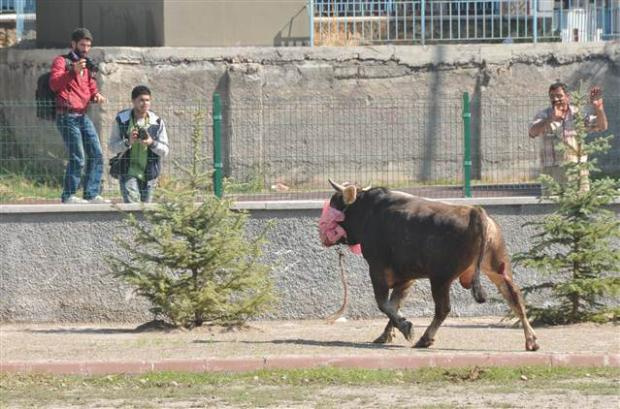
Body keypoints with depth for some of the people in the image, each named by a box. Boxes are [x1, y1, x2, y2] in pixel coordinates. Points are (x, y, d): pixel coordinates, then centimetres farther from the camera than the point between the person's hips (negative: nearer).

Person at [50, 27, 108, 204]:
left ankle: (92, 194, 8)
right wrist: (73, 71, -28)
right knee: (78, 158, -11)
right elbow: (54, 84, -17)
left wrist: (96, 95, 6)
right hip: (67, 116, -8)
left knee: (96, 155, 3)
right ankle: (68, 196, -1)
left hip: (83, 116, 8)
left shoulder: (87, 66, 22)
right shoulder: (61, 62, -2)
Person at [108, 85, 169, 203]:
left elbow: (165, 150, 3)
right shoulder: (122, 120, -1)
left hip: (148, 174, 2)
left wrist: (152, 143, -18)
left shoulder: (157, 122, 2)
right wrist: (128, 142, -19)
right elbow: (112, 147, 0)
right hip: (128, 172, -2)